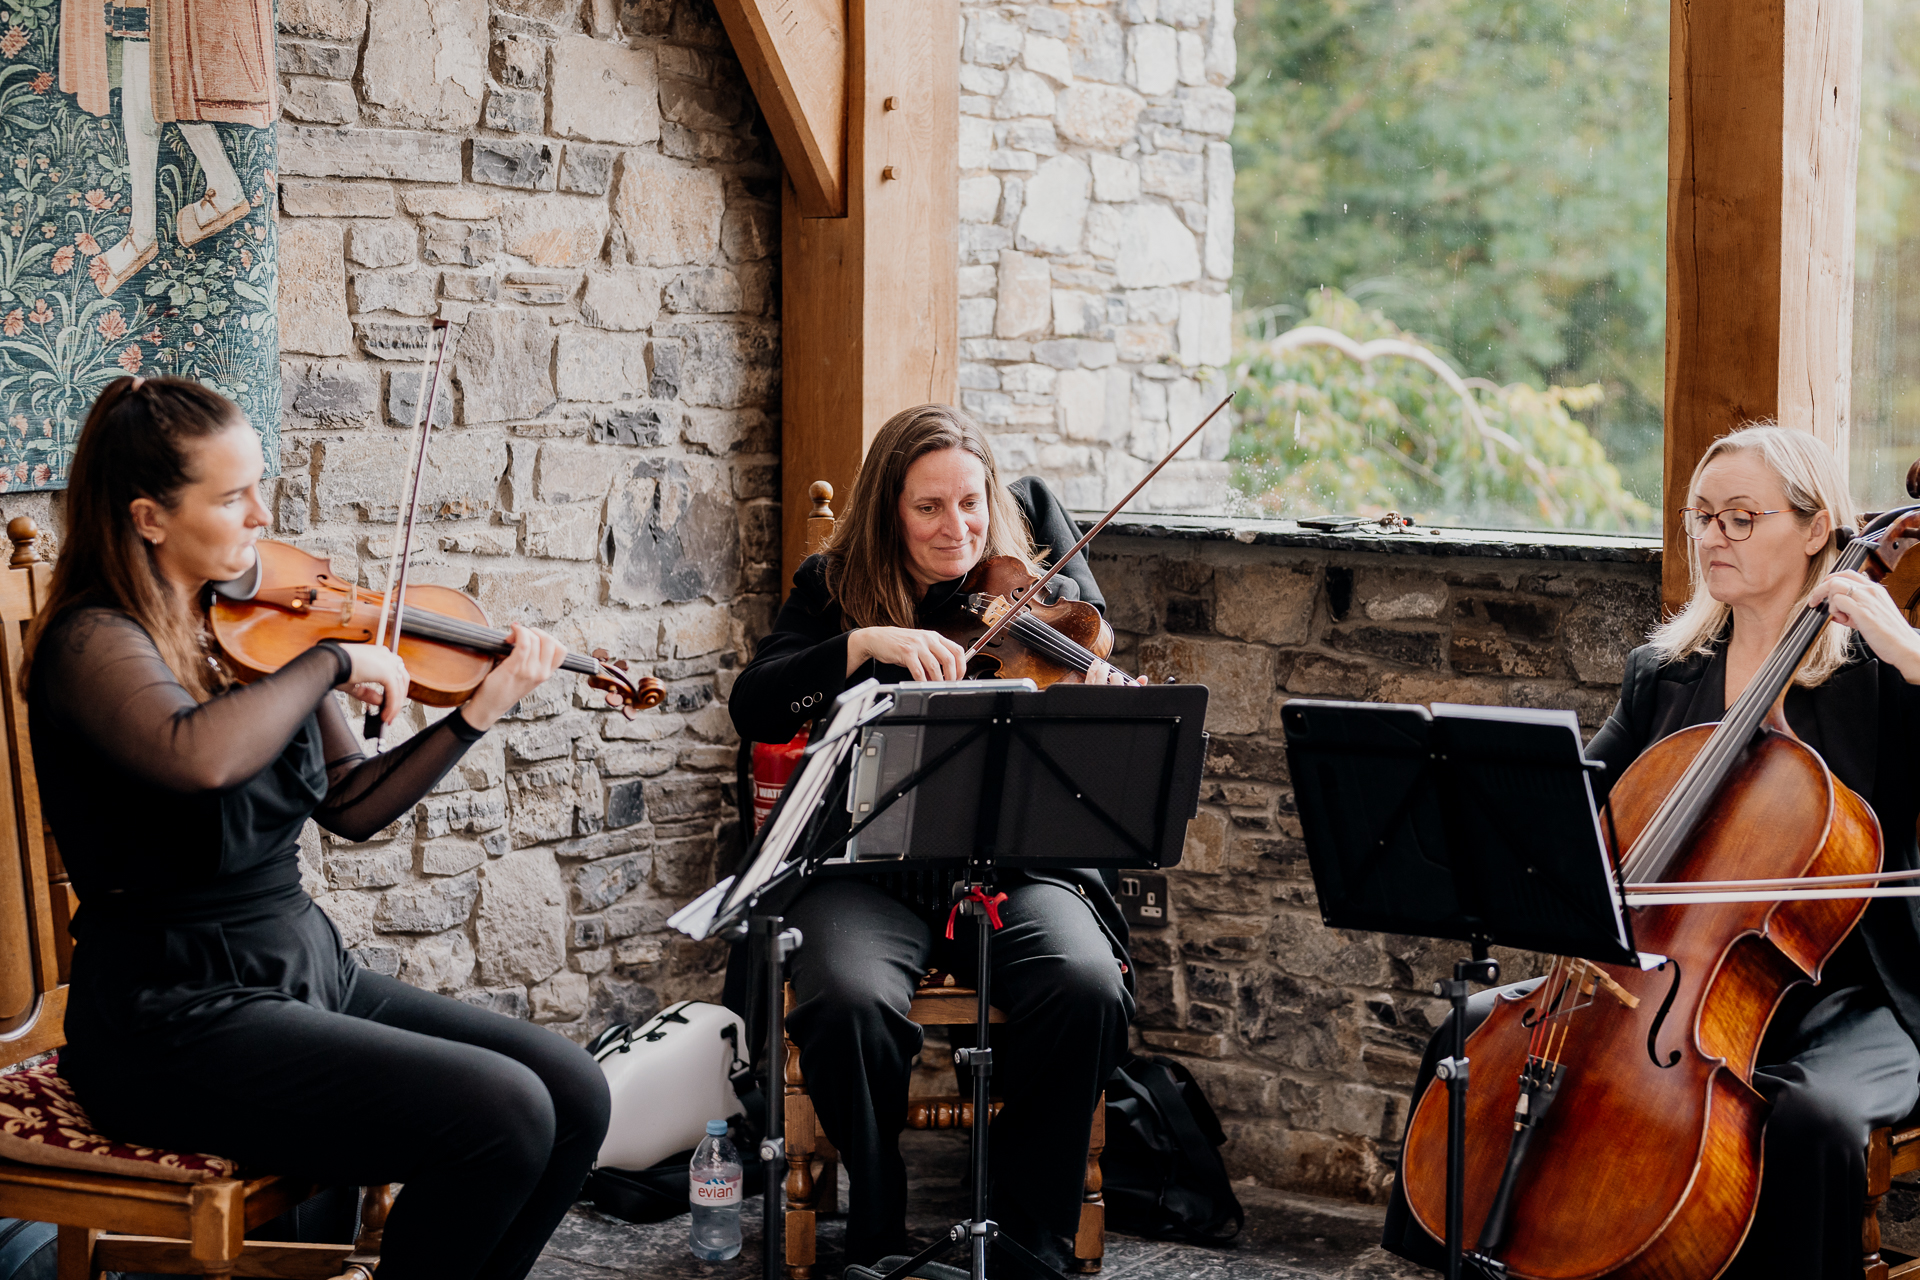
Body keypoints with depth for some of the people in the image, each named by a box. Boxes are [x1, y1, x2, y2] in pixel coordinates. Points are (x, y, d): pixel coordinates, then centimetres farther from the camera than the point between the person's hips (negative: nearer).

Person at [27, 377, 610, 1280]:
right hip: (177, 1026, -8)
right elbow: (203, 756, -38)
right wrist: (332, 661, -23)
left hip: (305, 969, 8)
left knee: (574, 1093, -4)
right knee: (499, 1114, -22)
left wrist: (478, 712, 1)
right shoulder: (93, 645, -15)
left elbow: (352, 807, 12)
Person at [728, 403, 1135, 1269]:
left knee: (1088, 991, -30)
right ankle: (879, 1238, -7)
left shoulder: (1034, 579, 10)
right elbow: (754, 709, -6)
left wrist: (1106, 701, -20)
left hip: (1011, 865, 1)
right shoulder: (834, 587, 8)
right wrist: (865, 641, -21)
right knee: (850, 1004, -33)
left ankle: (1026, 1238, -10)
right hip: (868, 867, -1)